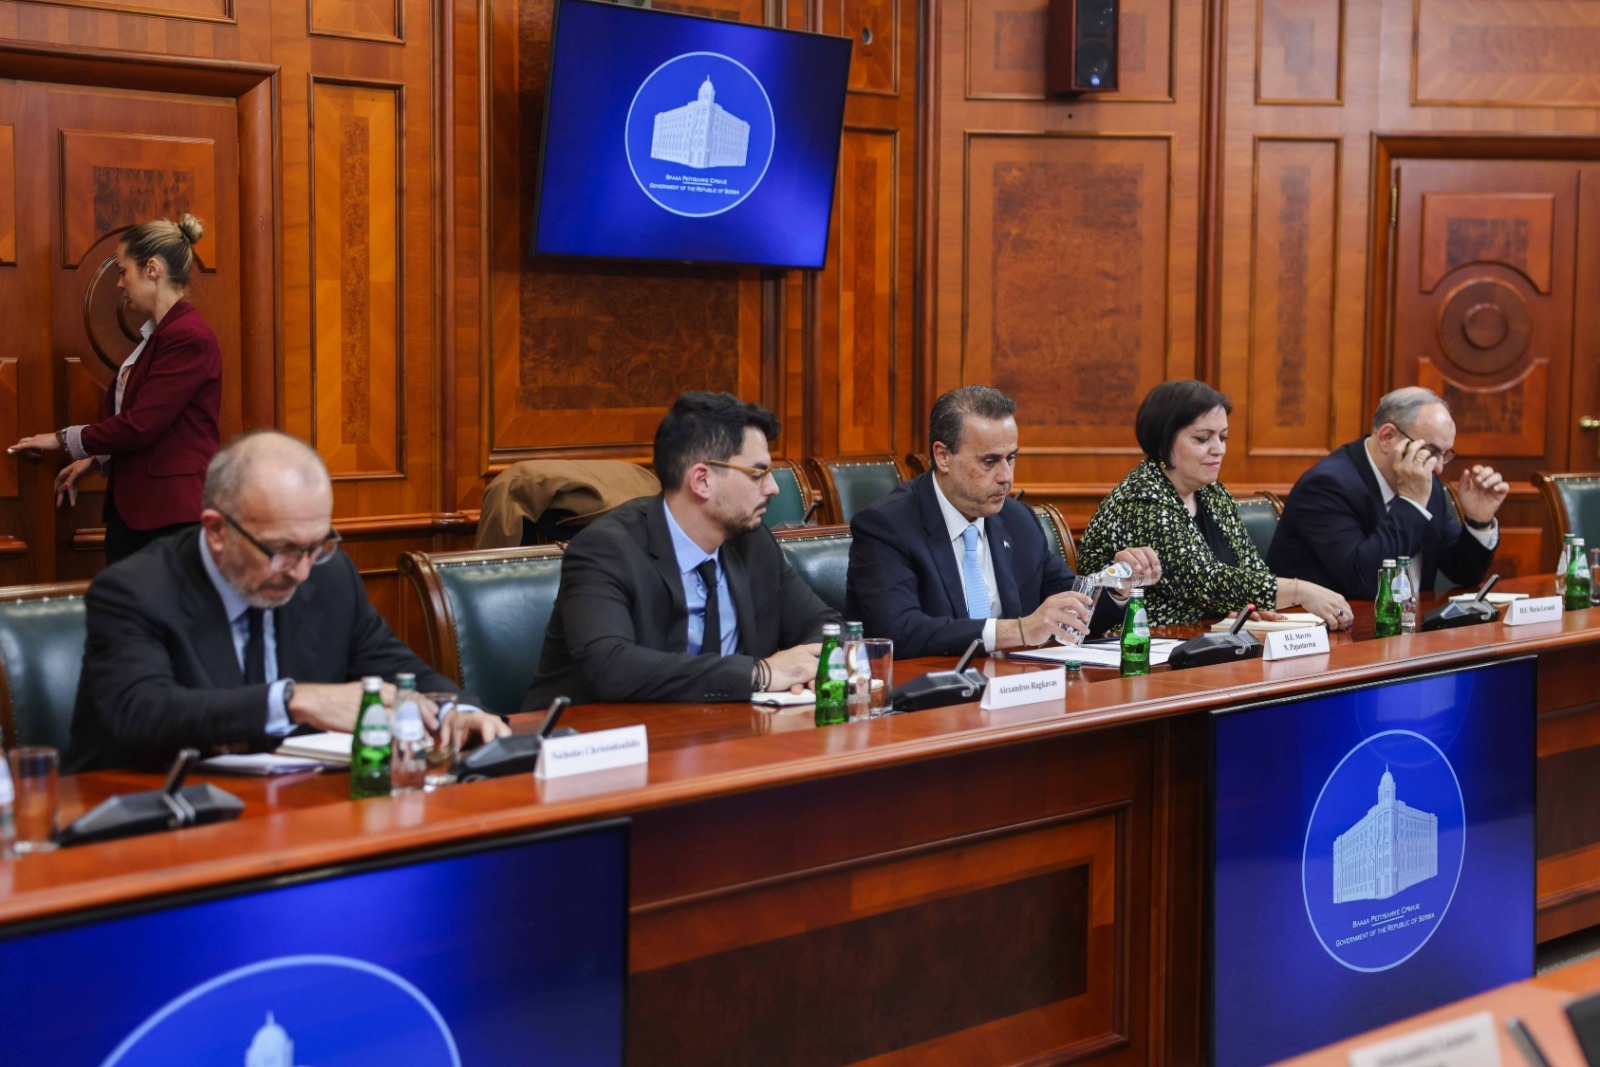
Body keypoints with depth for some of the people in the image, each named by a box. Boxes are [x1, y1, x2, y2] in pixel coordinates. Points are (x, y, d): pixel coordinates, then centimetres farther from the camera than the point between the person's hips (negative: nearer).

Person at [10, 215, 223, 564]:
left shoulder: (189, 337, -15)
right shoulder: (157, 333, 17)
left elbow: (140, 425, -17)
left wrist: (63, 439, -4)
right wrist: (94, 458, 13)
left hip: (171, 513, -9)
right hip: (132, 506, 9)